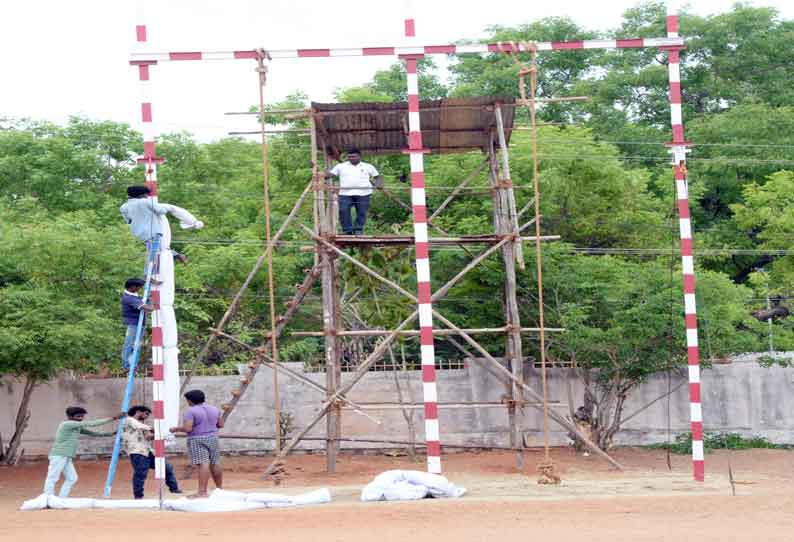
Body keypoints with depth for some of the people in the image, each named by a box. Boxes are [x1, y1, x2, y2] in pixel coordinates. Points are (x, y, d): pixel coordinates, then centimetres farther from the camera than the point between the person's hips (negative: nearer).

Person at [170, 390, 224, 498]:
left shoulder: (190, 411, -10)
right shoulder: (214, 409, 10)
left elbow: (187, 428, -18)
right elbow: (221, 425, 16)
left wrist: (176, 429, -2)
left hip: (197, 440, -6)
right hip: (213, 438, 6)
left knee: (203, 464, -15)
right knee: (215, 464, 15)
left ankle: (202, 492, -20)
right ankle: (219, 488, 25)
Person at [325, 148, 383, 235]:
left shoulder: (368, 167, 14)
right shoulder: (341, 166, 14)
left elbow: (378, 176, 16)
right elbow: (329, 174, 9)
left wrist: (378, 184, -4)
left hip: (363, 194, 0)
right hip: (345, 194, 0)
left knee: (361, 213, 0)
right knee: (343, 211, -11)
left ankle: (358, 230, 10)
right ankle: (347, 230, -4)